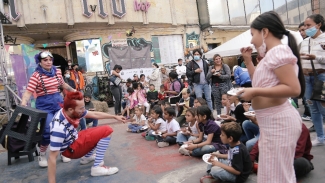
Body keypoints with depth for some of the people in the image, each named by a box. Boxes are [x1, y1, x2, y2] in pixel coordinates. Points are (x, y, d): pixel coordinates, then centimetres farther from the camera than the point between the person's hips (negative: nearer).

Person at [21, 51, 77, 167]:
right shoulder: (36, 76, -11)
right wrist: (23, 105, -36)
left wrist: (73, 91, 33)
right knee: (48, 131, -14)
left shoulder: (57, 72, 5)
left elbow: (63, 84, 23)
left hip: (59, 102, 5)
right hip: (44, 105, -5)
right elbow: (28, 92, -20)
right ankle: (42, 155, 12)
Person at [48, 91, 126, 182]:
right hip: (71, 149, -8)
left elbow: (95, 114, -1)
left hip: (75, 139, 8)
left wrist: (115, 117, 6)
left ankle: (87, 157, 19)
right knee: (107, 131, -16)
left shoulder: (72, 112, -16)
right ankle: (97, 168, -15)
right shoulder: (58, 128, -37)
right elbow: (52, 157, -33)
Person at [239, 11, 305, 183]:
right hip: (272, 121, 10)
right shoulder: (271, 54, 15)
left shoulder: (278, 51, -15)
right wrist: (248, 60, 15)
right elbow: (261, 81, 22)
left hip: (278, 121, -10)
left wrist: (255, 92, -23)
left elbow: (294, 89, -23)